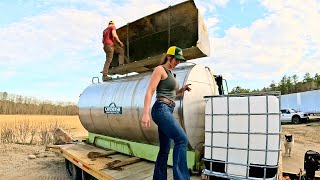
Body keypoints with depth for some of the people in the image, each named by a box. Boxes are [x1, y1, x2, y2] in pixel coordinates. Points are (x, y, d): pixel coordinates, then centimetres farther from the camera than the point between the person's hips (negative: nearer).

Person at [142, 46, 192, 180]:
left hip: (167, 111, 9)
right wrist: (145, 113, -22)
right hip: (161, 109, -9)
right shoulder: (160, 69, -2)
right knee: (182, 139, -22)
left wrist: (182, 90, 13)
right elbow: (149, 91, -12)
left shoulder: (170, 73, 23)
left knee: (164, 150, 9)